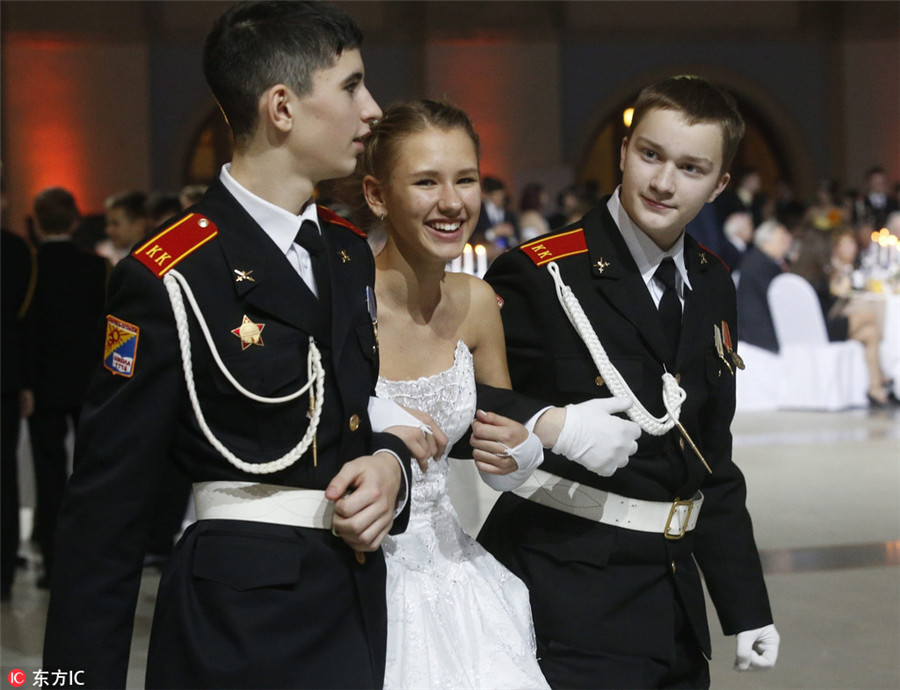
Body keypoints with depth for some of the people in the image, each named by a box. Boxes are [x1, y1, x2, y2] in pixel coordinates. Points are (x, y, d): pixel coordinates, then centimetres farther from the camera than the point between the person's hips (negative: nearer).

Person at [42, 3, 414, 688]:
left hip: (361, 604, 7)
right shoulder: (172, 279, -14)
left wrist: (389, 462, -4)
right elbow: (105, 516, -13)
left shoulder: (347, 250, 10)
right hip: (244, 630, -7)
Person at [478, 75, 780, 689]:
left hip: (674, 605, 7)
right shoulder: (538, 277, -11)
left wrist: (747, 607, 12)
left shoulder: (712, 286, 10)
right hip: (569, 606, -6)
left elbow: (712, 460, 14)